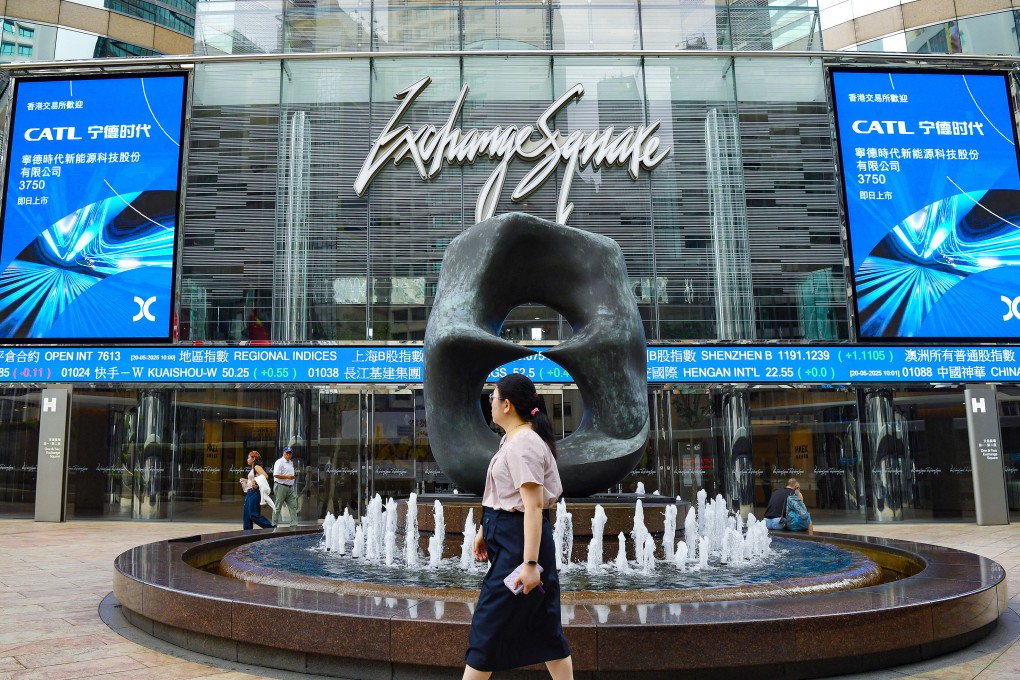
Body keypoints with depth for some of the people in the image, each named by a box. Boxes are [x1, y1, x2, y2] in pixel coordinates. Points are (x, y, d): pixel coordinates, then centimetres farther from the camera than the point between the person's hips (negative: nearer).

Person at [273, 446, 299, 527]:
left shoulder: (291, 463, 18)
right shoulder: (279, 462, -9)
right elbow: (276, 475, -18)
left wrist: (292, 477, 11)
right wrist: (287, 477, -22)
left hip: (290, 487, 8)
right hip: (281, 486, -8)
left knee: (293, 505, 1)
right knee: (278, 507, 0)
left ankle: (294, 524, 0)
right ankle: (274, 525, 8)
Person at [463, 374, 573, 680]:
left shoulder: (523, 444, -18)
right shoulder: (513, 439, 13)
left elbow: (533, 505, -24)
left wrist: (529, 563, -26)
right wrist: (485, 530, 24)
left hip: (519, 541, -10)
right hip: (507, 537, 10)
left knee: (488, 627, 0)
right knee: (544, 627, 14)